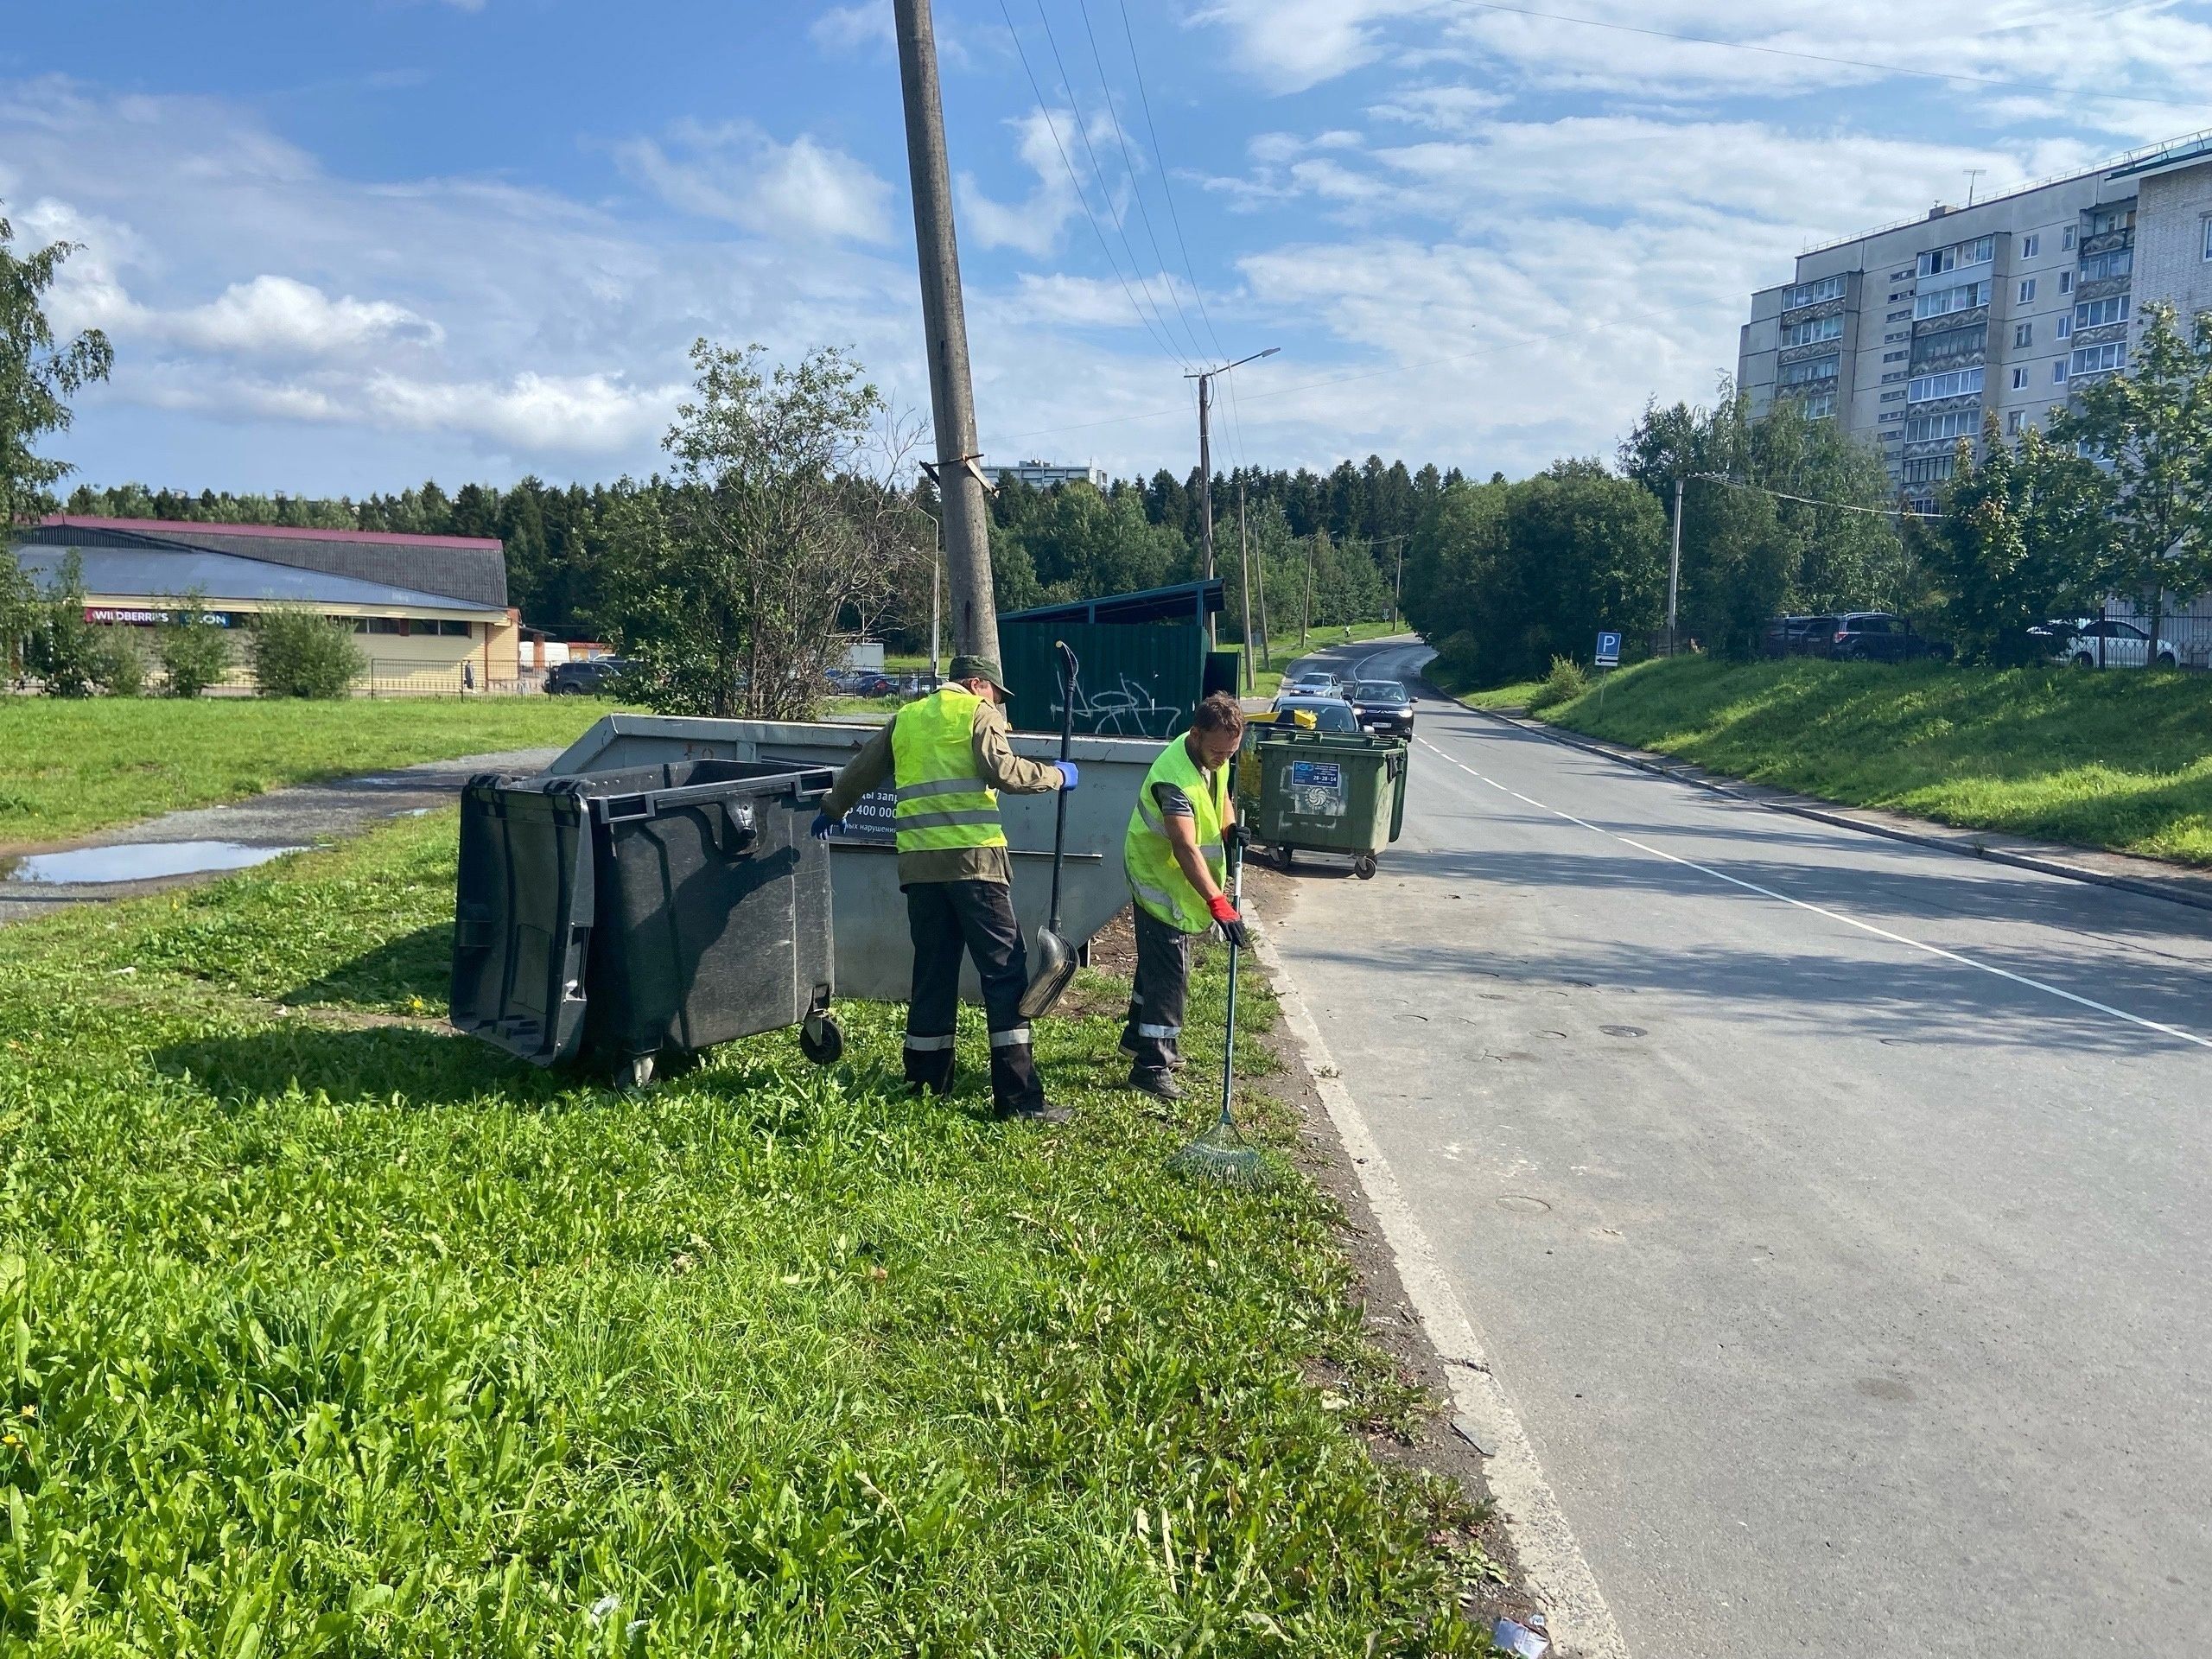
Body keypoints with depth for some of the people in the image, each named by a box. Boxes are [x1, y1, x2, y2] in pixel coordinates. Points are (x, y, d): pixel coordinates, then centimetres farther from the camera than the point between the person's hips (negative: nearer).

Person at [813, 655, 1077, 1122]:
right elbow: (1002, 770, -11)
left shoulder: (905, 717, 21)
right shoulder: (977, 712, 4)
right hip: (973, 858, -6)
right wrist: (1056, 775, 3)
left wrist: (832, 810, 46)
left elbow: (861, 770, 30)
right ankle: (1018, 1096, -9)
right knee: (1004, 969, -5)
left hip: (919, 863, 6)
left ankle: (926, 1082, 19)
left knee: (933, 969, 14)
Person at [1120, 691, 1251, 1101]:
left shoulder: (1214, 757, -5)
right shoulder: (1174, 778, -34)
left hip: (1179, 882, 9)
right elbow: (1185, 849, -42)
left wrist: (1230, 827, -4)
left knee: (1159, 959, 22)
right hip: (1158, 877, -9)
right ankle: (1152, 1066, -5)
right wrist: (1217, 902, -48)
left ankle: (1139, 1036, 38)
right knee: (1169, 971, -10)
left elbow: (1220, 794, 17)